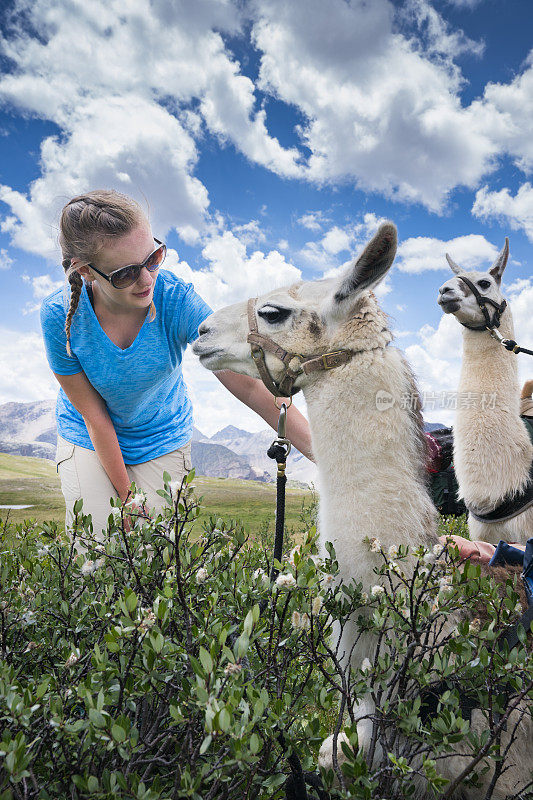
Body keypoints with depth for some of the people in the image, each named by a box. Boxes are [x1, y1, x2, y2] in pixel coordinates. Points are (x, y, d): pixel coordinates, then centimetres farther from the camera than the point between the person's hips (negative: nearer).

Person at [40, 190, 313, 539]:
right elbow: (95, 417, -16)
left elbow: (249, 384, -30)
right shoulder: (60, 315, -25)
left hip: (163, 439, 0)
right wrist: (126, 495, -10)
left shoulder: (177, 300, -28)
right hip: (87, 440, 0)